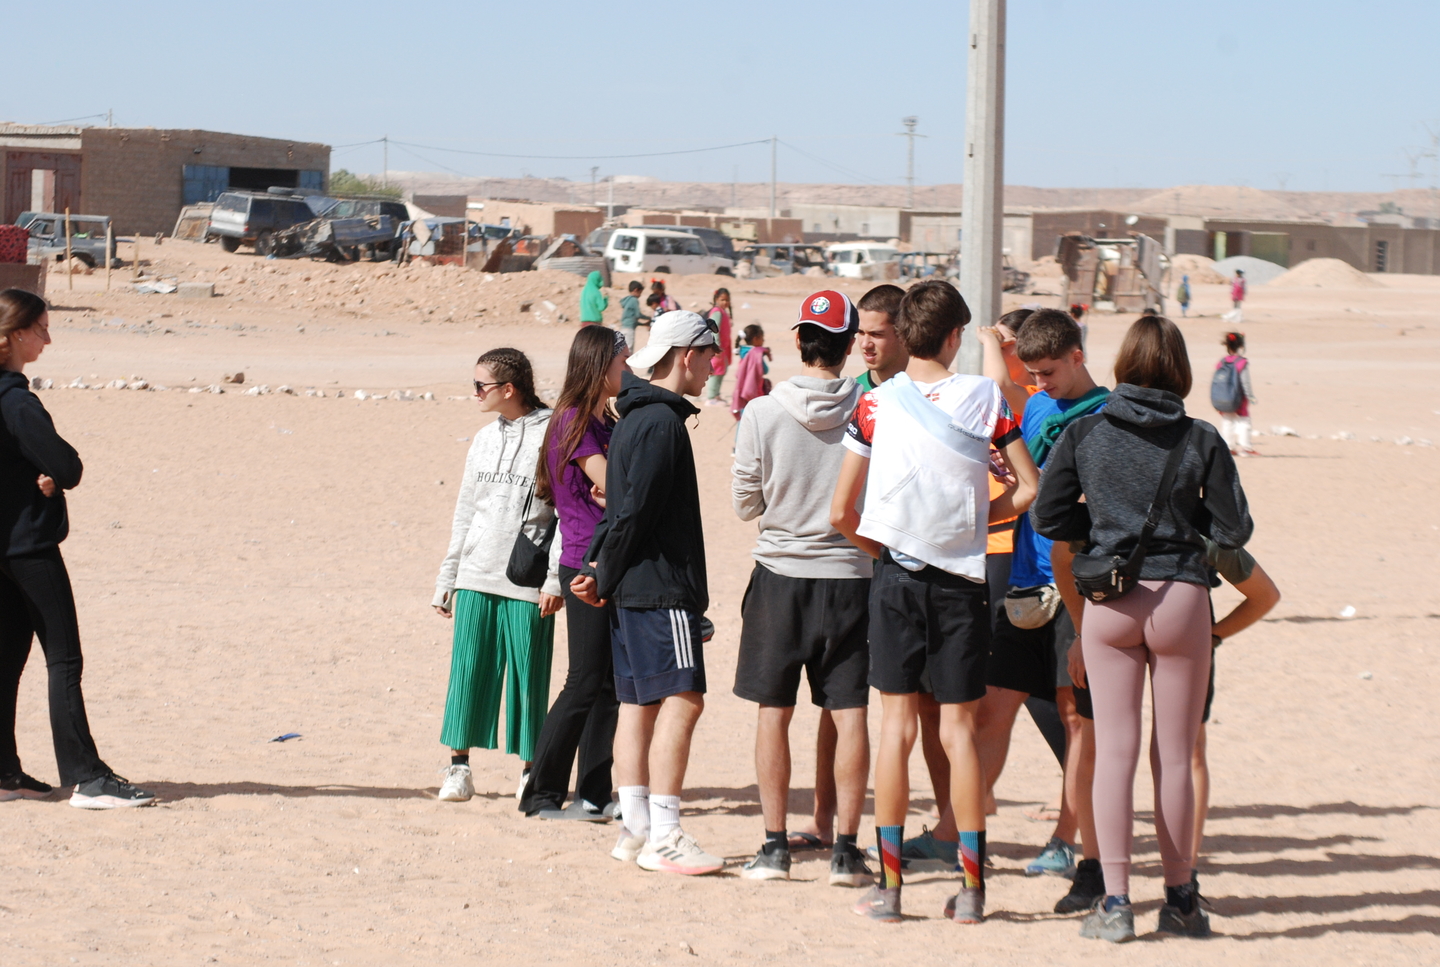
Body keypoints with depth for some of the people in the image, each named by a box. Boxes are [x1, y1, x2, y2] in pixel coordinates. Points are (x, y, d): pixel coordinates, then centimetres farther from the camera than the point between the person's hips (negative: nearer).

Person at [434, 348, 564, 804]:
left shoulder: (552, 436, -5)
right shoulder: (484, 438, 14)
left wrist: (554, 579, -14)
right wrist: (447, 578, 17)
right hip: (476, 577, 5)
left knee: (527, 677, 0)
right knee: (468, 671, 2)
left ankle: (530, 771, 11)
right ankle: (459, 766, 10)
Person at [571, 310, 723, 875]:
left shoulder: (636, 417, 18)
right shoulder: (662, 421, -14)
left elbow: (620, 506, 18)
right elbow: (634, 510, -16)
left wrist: (598, 569, 6)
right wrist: (604, 576, -6)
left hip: (633, 590, 10)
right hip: (660, 586, -10)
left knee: (639, 703, 10)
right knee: (682, 699, -12)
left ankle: (635, 829, 12)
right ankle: (662, 838, -15)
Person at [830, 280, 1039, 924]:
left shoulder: (876, 404, -2)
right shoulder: (984, 398, -3)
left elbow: (840, 513, 0)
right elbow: (1029, 490, -3)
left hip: (896, 575, 0)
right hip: (963, 579, 0)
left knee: (897, 724, 4)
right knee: (959, 728, 4)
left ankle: (889, 885, 4)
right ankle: (971, 885, 3)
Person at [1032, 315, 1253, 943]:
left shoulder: (1084, 435, 0)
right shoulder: (1201, 441, -4)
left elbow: (1047, 518, 2)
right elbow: (1234, 531, -1)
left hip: (1108, 602, 1)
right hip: (1181, 599, -1)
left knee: (1114, 751, 4)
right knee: (1174, 757, 8)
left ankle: (1115, 903, 1)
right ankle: (1179, 899, 18)